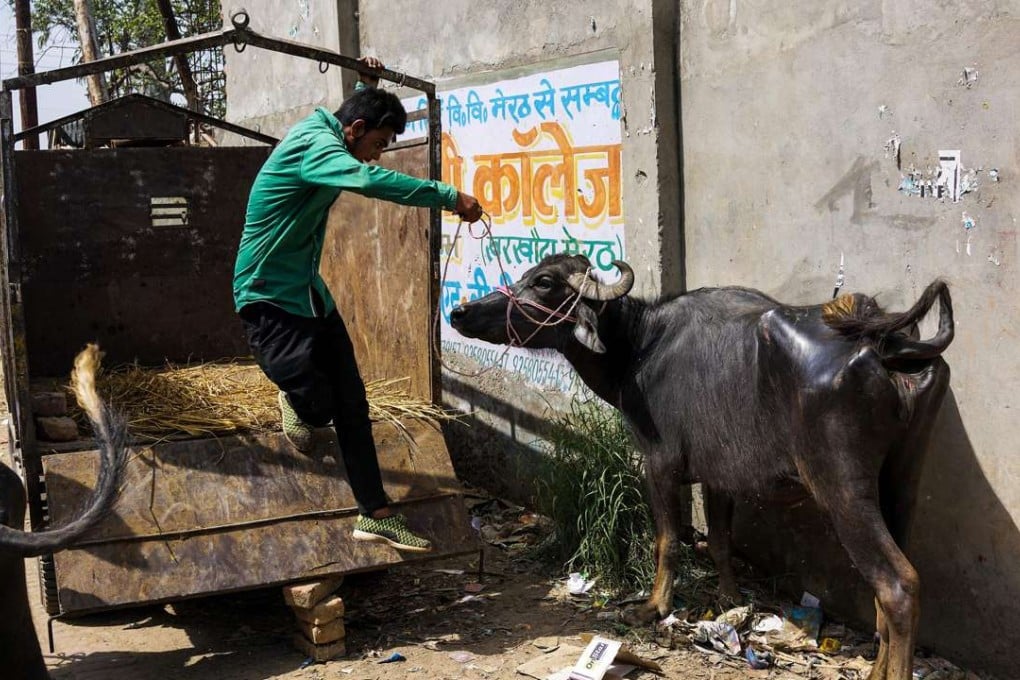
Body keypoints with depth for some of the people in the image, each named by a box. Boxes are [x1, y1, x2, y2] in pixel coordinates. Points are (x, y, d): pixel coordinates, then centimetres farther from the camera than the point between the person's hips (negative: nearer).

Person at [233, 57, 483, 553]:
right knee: (318, 403, -16)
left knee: (351, 403, 3)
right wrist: (449, 198, -38)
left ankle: (375, 515, 8)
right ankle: (296, 403, 23)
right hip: (268, 298, -9)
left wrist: (367, 85, 18)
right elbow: (369, 180, -41)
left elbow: (358, 113, 35)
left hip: (310, 293, 9)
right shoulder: (312, 144, -21)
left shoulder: (327, 134, 8)